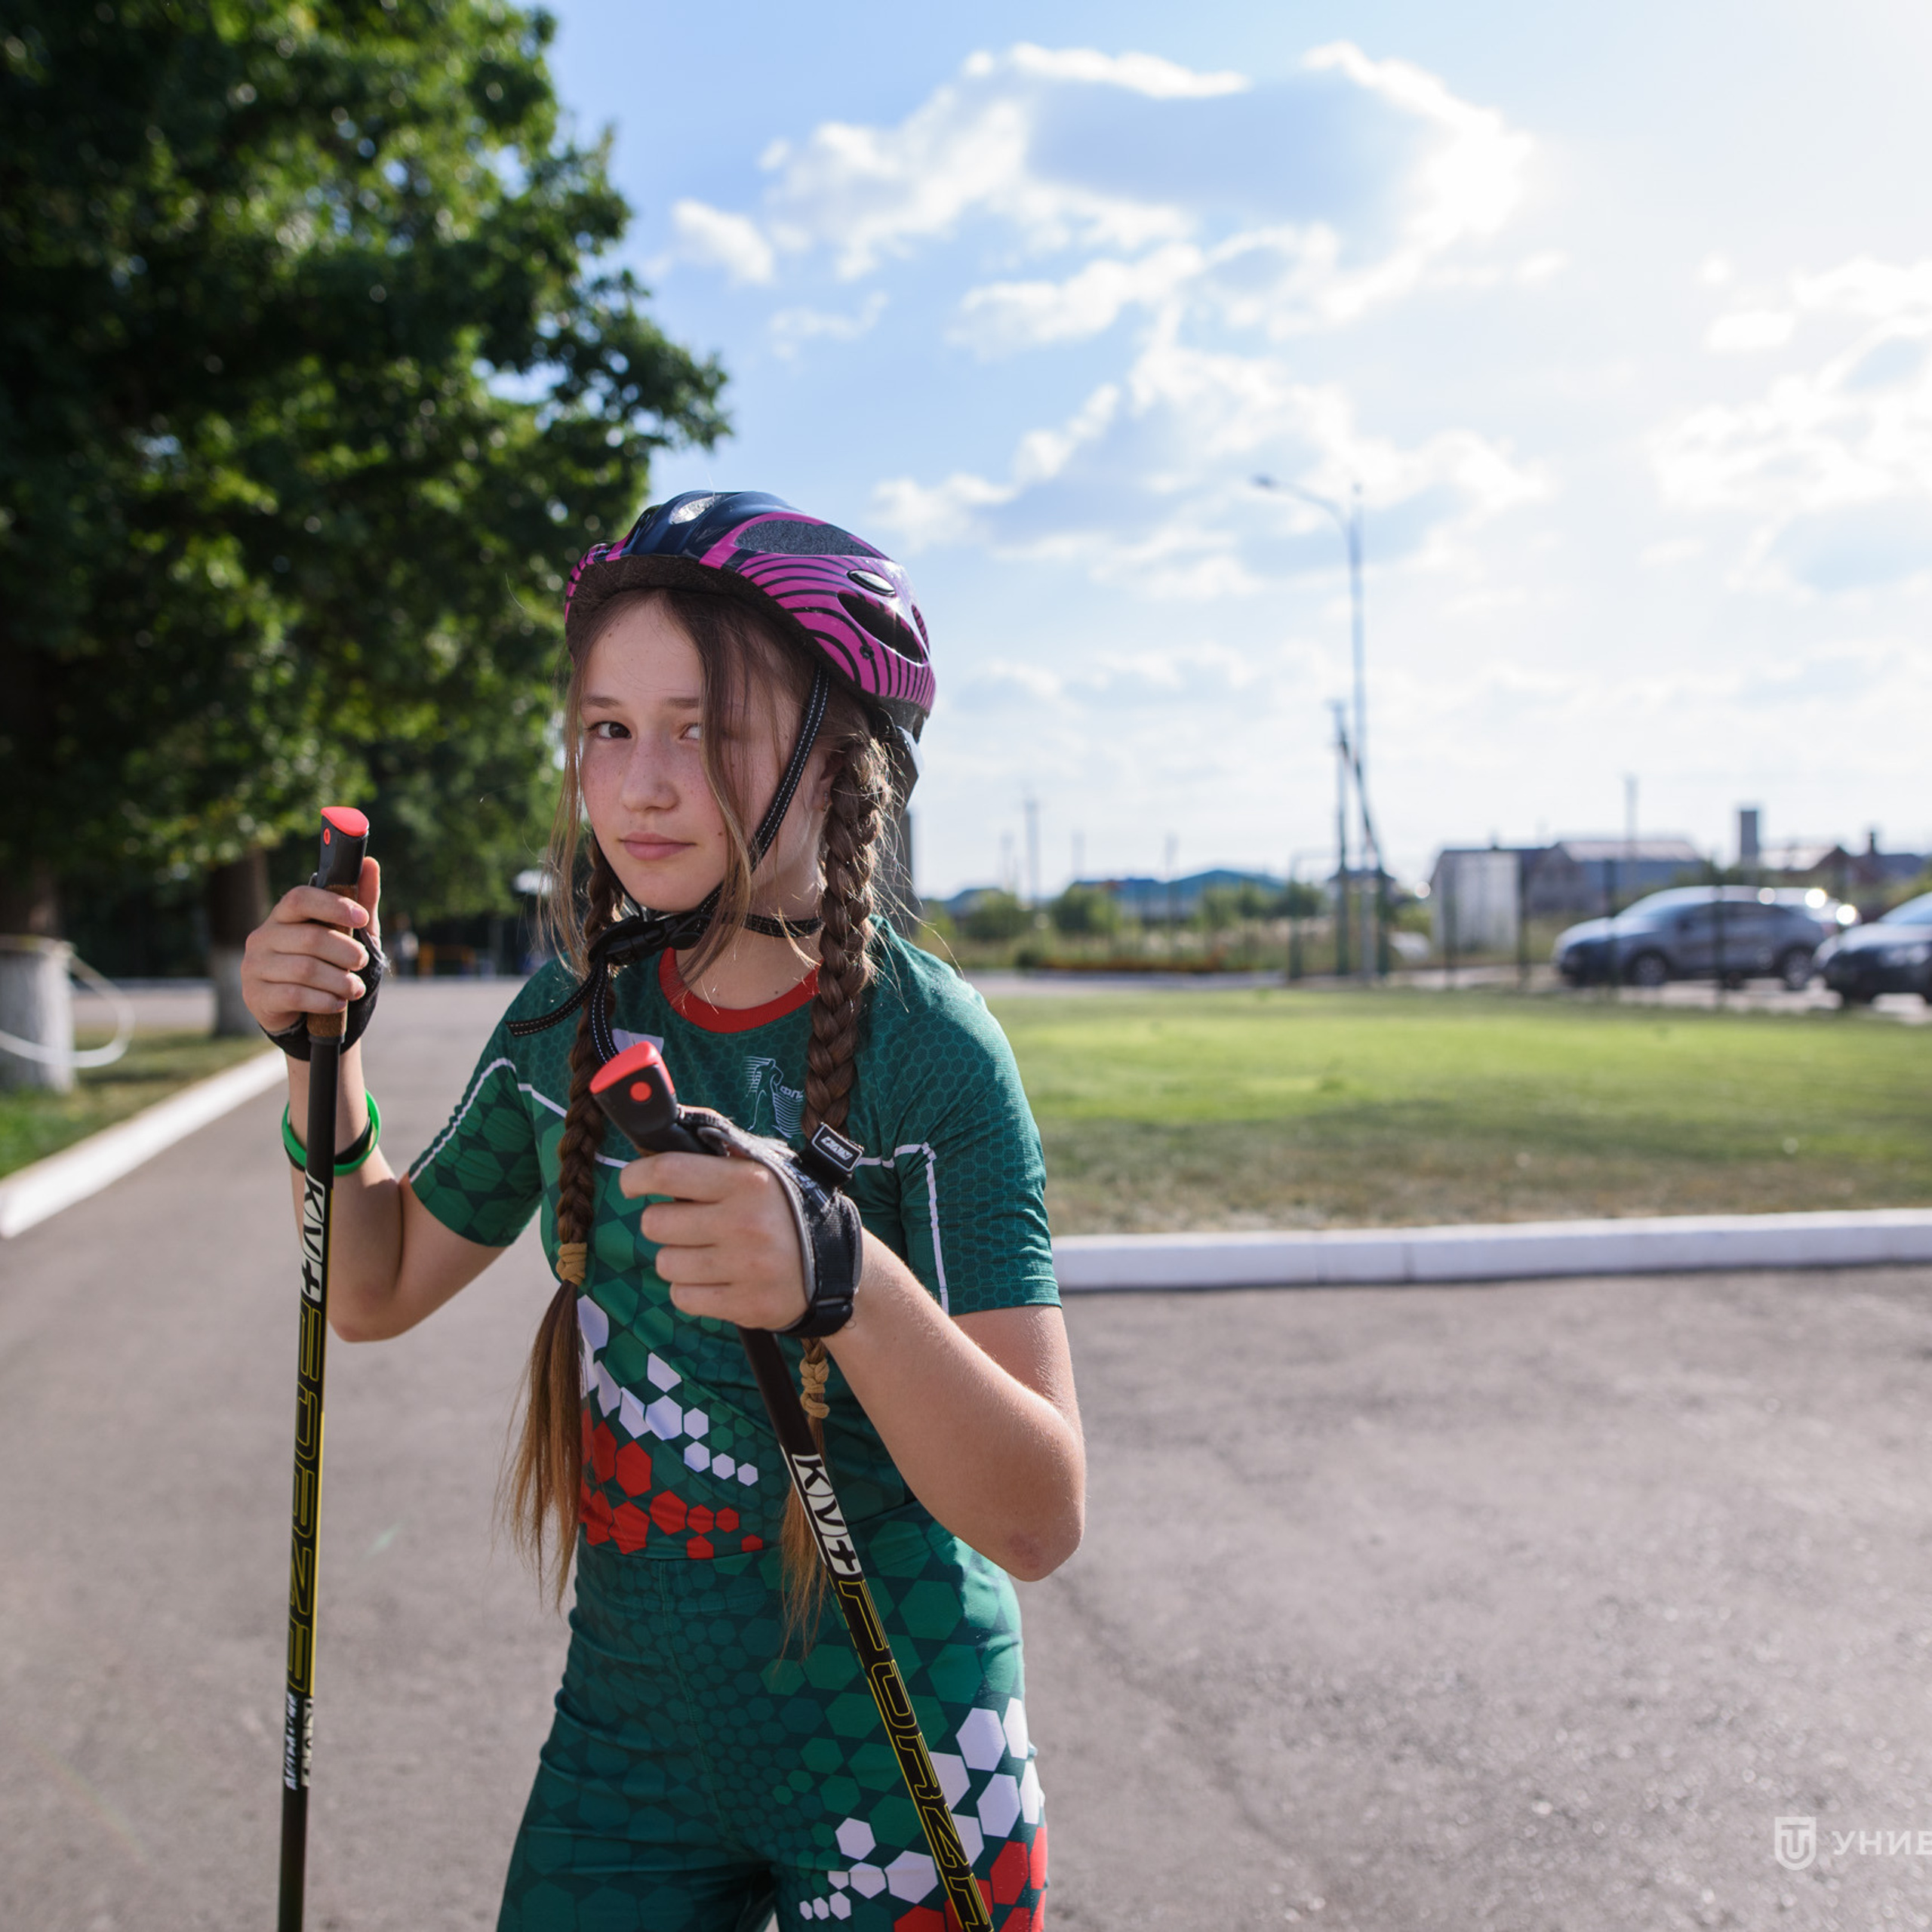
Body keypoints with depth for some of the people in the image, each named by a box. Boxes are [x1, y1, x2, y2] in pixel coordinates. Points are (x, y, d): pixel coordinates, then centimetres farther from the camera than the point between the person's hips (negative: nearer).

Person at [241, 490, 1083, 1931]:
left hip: (894, 1756, -4)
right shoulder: (577, 1010, -5)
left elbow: (1040, 1522, -26)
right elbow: (378, 1287, 9)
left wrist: (845, 1282, -43)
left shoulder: (931, 1052, -20)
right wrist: (323, 1058, -7)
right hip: (627, 1731, 4)